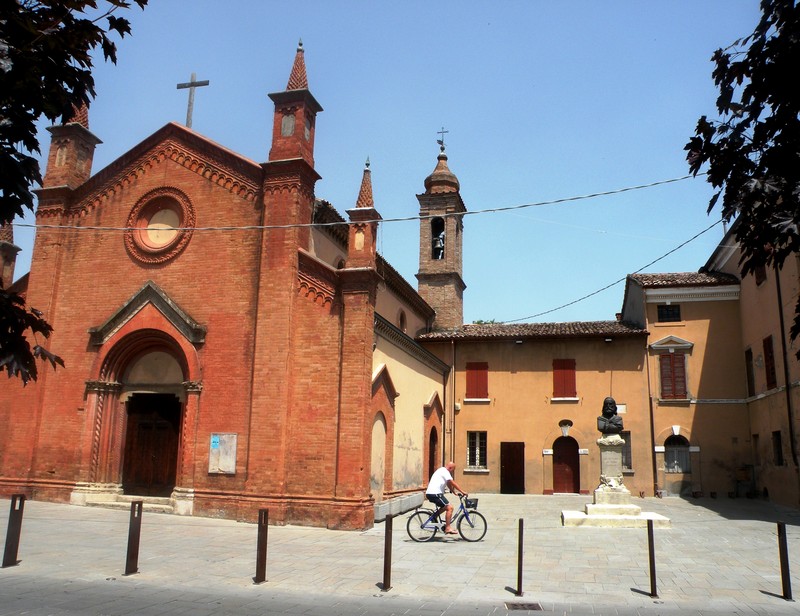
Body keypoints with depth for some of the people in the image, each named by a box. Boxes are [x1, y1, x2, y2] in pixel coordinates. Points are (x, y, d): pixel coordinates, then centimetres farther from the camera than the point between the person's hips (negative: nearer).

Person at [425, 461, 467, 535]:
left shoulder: (441, 470, 22)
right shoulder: (445, 472, -10)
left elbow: (449, 484, 26)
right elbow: (453, 483, -14)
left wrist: (455, 492, 21)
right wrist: (462, 492, -10)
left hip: (430, 493, 10)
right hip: (435, 494, -10)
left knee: (445, 506, 24)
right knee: (449, 507, -12)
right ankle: (447, 528, -12)